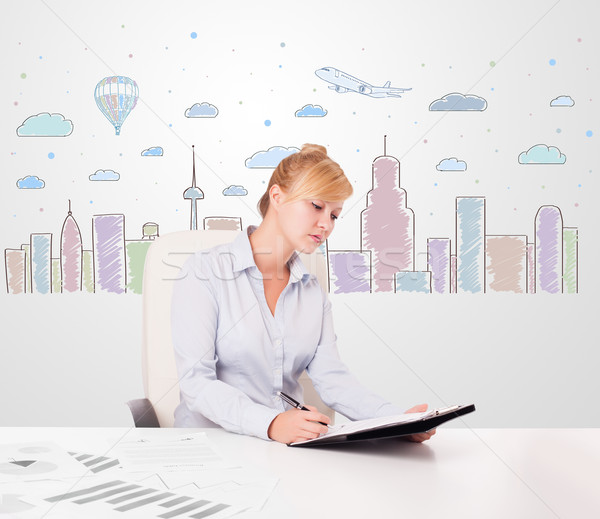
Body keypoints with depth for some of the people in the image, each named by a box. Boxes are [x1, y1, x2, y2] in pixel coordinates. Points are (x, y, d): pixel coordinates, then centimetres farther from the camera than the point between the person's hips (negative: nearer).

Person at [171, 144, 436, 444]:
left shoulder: (313, 292, 13)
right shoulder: (204, 273, -6)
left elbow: (331, 378, 3)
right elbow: (196, 382, -14)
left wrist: (398, 419, -14)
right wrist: (270, 423, -29)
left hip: (292, 442, 4)